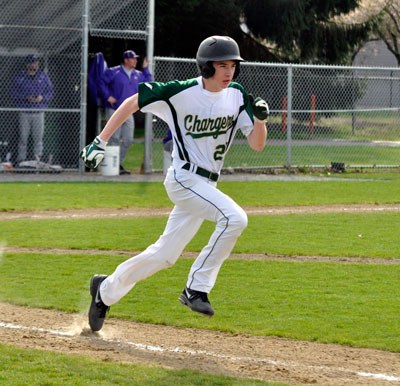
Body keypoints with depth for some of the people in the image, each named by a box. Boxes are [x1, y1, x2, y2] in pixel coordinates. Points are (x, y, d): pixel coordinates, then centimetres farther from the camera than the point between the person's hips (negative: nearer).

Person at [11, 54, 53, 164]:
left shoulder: (44, 76, 8)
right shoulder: (20, 77, 4)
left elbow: (50, 92, 8)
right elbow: (14, 93, 1)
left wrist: (42, 97, -13)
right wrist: (26, 97, -15)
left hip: (39, 113, 1)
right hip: (24, 113, -1)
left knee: (38, 137, 0)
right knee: (23, 137, 1)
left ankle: (37, 158, 7)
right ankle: (21, 159, 6)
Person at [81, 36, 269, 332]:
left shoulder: (237, 96, 1)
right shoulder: (179, 93, -14)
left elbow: (257, 144, 1)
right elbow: (131, 104, -3)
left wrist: (260, 118, -20)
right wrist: (101, 141, -4)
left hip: (207, 184, 7)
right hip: (184, 178, -7)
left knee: (165, 255, 11)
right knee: (235, 217, -28)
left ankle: (106, 290, 31)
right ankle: (196, 288, -18)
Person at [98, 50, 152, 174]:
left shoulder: (138, 75, 11)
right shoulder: (113, 72, -7)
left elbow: (148, 83, 17)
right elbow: (101, 82, -5)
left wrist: (145, 69, 10)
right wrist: (108, 96, -12)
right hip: (114, 111, -6)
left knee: (128, 140, 4)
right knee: (115, 139, -7)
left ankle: (119, 163, 16)